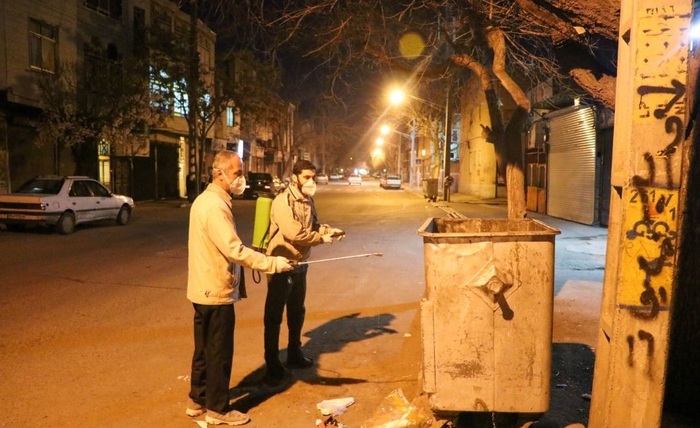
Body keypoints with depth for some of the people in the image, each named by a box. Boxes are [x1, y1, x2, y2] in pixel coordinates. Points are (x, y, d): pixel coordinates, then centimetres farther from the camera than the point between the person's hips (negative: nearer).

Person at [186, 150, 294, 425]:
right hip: (216, 292, -10)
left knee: (204, 349, 20)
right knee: (219, 353, 4)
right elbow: (235, 251, -29)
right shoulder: (215, 206, -22)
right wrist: (272, 263, -27)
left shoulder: (206, 199, 10)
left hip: (204, 289, 10)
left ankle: (198, 400, 33)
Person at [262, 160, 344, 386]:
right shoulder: (283, 201, -19)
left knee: (297, 312, 21)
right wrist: (321, 239, -16)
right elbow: (294, 233, -28)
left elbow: (313, 225, 18)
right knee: (274, 316, 1)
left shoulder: (308, 200, 7)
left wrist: (329, 230, -2)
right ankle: (273, 366, 11)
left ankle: (294, 353, 38)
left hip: (300, 264, 9)